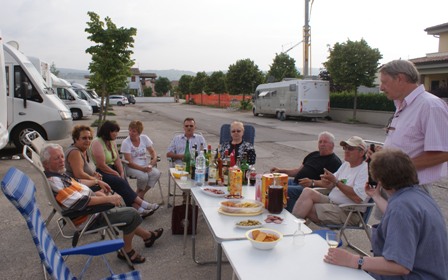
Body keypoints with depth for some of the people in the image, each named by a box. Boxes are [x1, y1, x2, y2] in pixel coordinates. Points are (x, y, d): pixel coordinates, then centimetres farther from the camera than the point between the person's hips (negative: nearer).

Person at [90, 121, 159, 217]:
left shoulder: (112, 142, 12)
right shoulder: (97, 143, -15)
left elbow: (117, 159, 9)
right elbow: (101, 165, -20)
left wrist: (122, 173, -7)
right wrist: (116, 174, -13)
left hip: (111, 169, 7)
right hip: (99, 173, -7)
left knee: (123, 180, -20)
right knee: (120, 182, -27)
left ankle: (137, 209, -30)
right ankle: (142, 204, -27)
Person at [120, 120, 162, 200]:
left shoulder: (144, 138, -1)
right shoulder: (126, 143, -13)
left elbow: (152, 151, 5)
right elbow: (129, 162, -16)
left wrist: (154, 159, -18)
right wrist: (142, 169, -27)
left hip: (145, 165, 5)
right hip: (131, 167, -4)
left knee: (157, 173, -24)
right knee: (143, 176, -33)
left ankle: (140, 194, -8)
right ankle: (139, 193, 0)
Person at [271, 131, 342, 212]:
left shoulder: (334, 162, -2)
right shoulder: (313, 154, 23)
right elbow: (299, 170, 27)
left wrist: (312, 182, -30)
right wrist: (281, 170, 14)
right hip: (295, 182, 9)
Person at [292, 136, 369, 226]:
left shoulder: (365, 170, -11)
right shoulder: (346, 165, 17)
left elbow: (357, 198, -23)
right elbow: (331, 185, 15)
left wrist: (335, 181, -22)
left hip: (349, 213, -8)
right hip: (331, 201, 8)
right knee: (308, 191, -17)